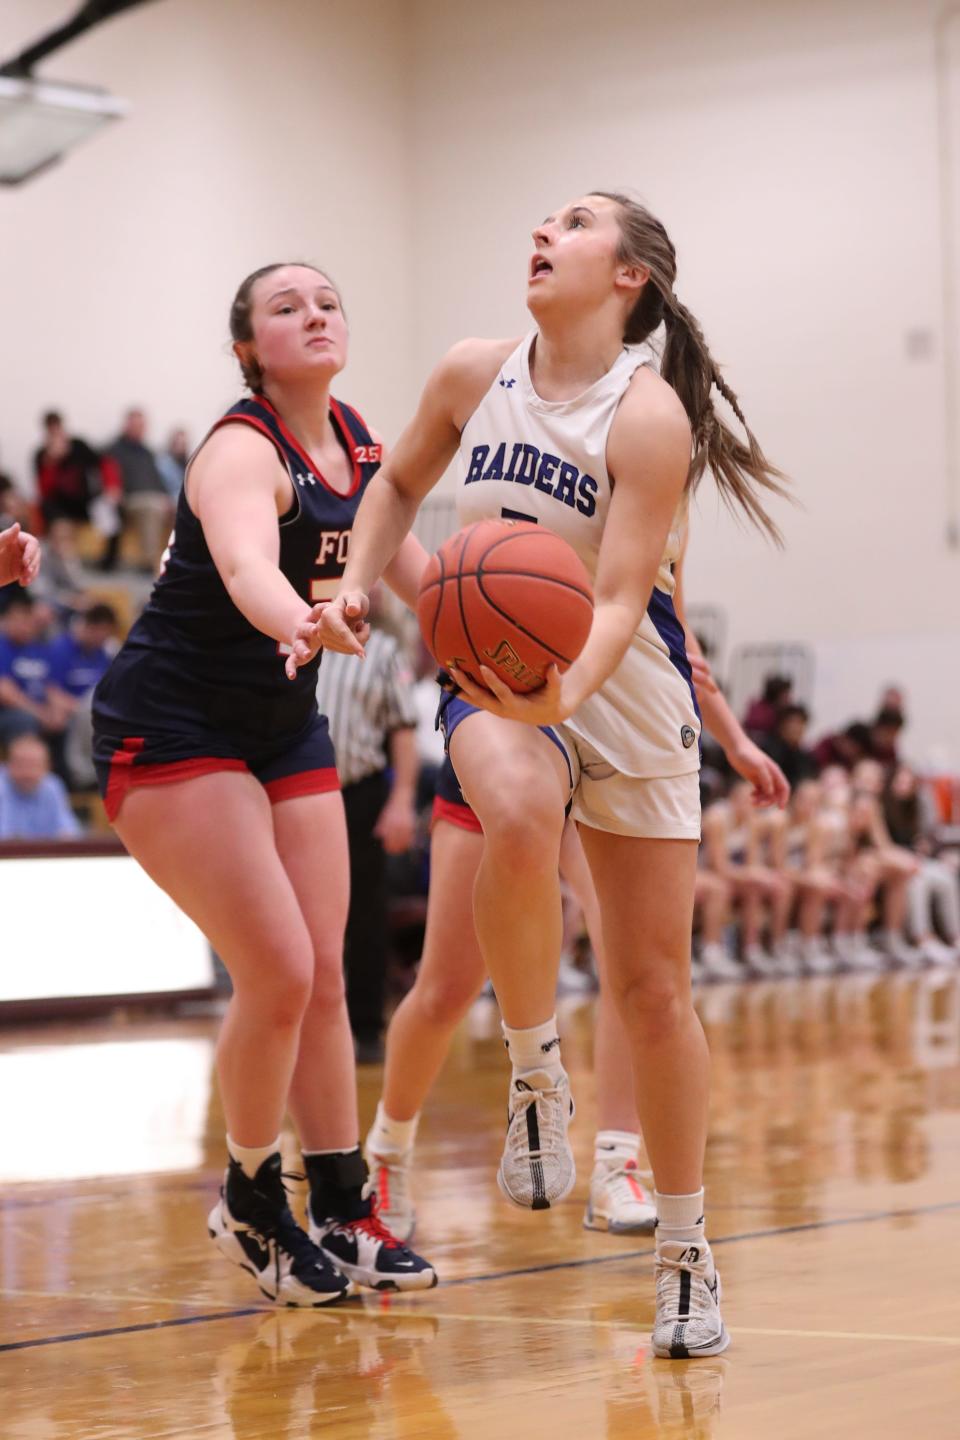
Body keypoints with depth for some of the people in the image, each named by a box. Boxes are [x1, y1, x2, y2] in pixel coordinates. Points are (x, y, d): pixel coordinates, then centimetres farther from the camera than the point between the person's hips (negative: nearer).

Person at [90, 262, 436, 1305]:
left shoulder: (356, 443, 3)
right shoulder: (243, 452, -23)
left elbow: (406, 566, 17)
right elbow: (246, 566, -45)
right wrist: (301, 624, -64)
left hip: (283, 727, 8)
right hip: (171, 729, -8)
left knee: (323, 978, 6)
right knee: (278, 973, -13)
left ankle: (342, 1218, 16)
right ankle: (249, 1202, 8)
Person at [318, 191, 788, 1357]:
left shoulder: (649, 413, -16)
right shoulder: (474, 375, -2)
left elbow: (619, 600, -22)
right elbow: (400, 483, 18)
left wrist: (561, 693, -40)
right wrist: (355, 586, 3)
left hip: (624, 694, -2)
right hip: (493, 681, 2)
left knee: (654, 988, 1)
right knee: (518, 820, -36)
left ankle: (685, 1257, 16)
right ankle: (536, 1075, -14)